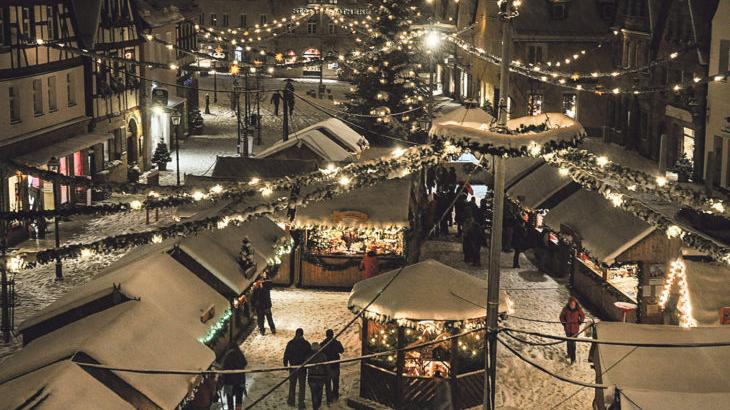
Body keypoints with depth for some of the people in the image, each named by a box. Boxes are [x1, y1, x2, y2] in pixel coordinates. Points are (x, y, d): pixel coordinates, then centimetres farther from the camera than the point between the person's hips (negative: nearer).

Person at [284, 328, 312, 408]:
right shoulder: (306, 344, -9)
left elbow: (286, 355, -4)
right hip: (303, 367, -1)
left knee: (292, 384, 16)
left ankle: (291, 401, 24)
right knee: (302, 385, 6)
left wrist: (285, 364, 6)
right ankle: (301, 403, 5)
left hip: (293, 366, 1)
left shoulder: (290, 343, -8)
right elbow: (310, 355, -4)